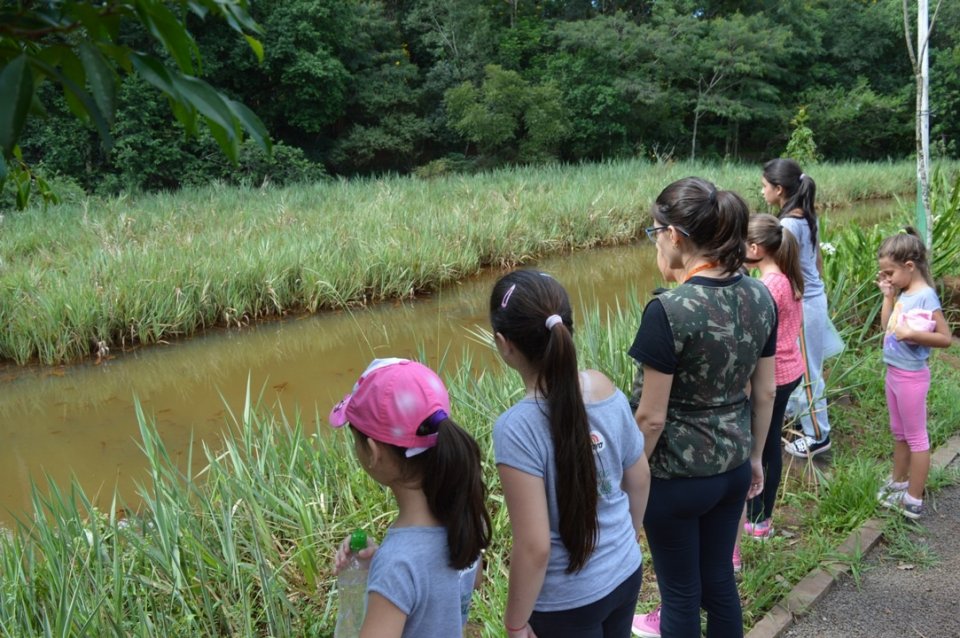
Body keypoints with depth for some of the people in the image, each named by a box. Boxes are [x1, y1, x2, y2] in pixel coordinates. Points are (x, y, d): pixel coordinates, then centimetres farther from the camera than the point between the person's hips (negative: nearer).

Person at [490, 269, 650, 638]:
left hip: (568, 603, -5)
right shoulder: (608, 391, -11)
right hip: (626, 574, 6)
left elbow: (534, 547, -25)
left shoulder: (518, 428, -29)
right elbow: (640, 479, 3)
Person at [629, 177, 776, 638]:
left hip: (676, 477, -6)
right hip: (733, 468, 6)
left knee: (681, 592, 14)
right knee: (719, 581, 22)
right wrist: (755, 455, 18)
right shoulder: (760, 297, -5)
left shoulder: (668, 311, -25)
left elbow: (651, 417, -19)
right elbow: (764, 393, 5)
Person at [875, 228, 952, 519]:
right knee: (899, 433, 21)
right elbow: (886, 325, 9)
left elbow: (946, 338, -19)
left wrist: (911, 334, -31)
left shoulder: (925, 296, -20)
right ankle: (898, 483, 37)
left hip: (911, 376, -9)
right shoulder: (903, 294, 3)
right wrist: (888, 295, 2)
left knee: (916, 437, 3)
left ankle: (914, 501, 13)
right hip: (894, 372, 9)